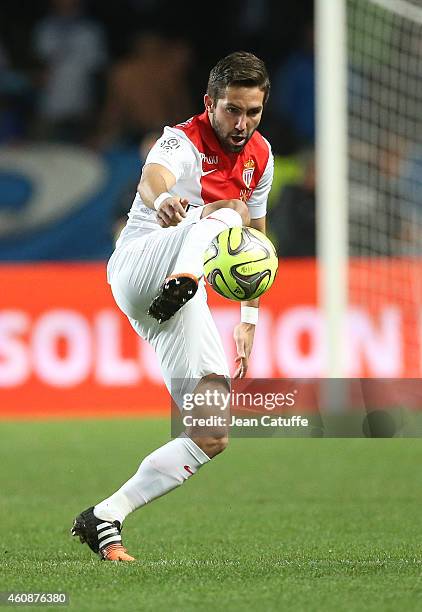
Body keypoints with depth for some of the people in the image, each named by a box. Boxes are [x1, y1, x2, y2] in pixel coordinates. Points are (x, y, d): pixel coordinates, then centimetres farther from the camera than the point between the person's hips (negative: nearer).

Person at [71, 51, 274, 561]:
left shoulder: (260, 155, 14)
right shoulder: (184, 141, -8)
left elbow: (256, 237, 28)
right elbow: (152, 178, -34)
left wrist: (249, 318, 22)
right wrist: (162, 199, -59)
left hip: (182, 306, 7)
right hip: (137, 266, -7)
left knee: (211, 437, -3)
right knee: (225, 212, -34)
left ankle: (104, 520, 1)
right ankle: (180, 284, -66)